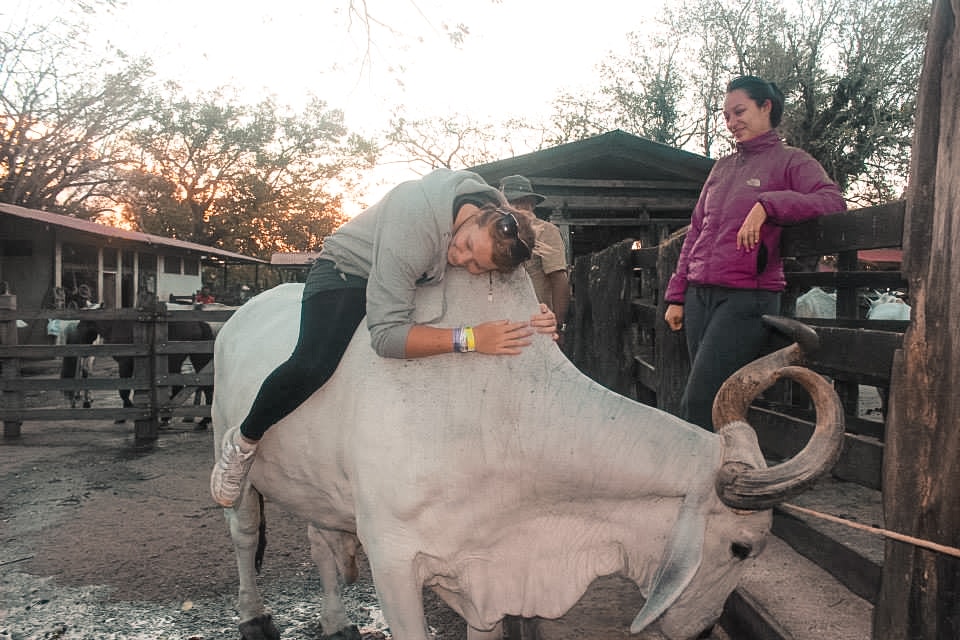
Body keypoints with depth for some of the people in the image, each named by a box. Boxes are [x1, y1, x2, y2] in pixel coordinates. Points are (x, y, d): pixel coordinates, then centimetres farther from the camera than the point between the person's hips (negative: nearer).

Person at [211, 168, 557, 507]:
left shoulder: (502, 222, -22)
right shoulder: (411, 228, -41)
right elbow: (386, 336, -42)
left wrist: (532, 322, -27)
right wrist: (469, 338, -48)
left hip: (414, 280, 7)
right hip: (346, 270, -7)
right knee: (314, 364, -30)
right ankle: (243, 441, -3)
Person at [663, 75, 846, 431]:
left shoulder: (790, 161, 4)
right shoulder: (722, 167, 20)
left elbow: (832, 201, -13)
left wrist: (767, 204, -23)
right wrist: (676, 296, 16)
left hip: (748, 297, -6)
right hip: (700, 295, 6)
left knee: (696, 406, -14)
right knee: (714, 404, 5)